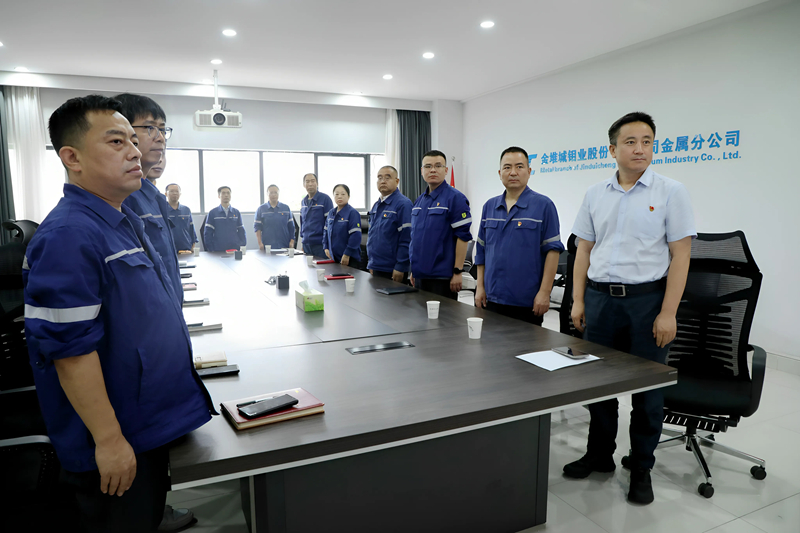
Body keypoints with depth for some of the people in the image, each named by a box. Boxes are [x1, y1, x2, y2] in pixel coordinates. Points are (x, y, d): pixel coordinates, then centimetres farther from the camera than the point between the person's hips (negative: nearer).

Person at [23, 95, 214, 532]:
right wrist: (108, 439, -21)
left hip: (153, 423, 8)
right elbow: (70, 349, -25)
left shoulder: (126, 221, 7)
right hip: (117, 440, -8)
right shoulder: (68, 236, -23)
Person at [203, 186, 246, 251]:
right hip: (218, 251, -2)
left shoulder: (237, 212, 8)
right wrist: (211, 250, -5)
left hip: (235, 250, 2)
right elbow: (207, 234, 1)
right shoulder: (212, 213, 2)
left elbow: (241, 232, 9)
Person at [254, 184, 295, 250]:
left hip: (284, 245, 1)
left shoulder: (286, 208, 10)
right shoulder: (261, 209, 7)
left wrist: (292, 241, 2)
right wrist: (260, 243, -4)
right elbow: (257, 227, 5)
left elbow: (291, 227, 10)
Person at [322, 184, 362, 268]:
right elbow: (326, 231, 21)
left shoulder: (353, 213, -13)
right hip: (333, 257, 6)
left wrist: (347, 254, -19)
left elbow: (355, 236, -19)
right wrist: (326, 247, 11)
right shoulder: (331, 213, 10)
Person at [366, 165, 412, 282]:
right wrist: (371, 264, 17)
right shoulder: (376, 206, 14)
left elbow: (406, 239, -17)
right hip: (375, 268, 8)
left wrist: (400, 268, -19)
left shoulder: (403, 204, -12)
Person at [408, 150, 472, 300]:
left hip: (442, 276, -7)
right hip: (420, 275, 7)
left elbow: (463, 237, -13)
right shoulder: (419, 200, 13)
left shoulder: (455, 198, -9)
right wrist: (413, 270, 16)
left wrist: (457, 272, -17)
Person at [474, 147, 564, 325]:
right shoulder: (489, 206, 10)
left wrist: (544, 292, -13)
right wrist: (480, 287, 8)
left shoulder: (543, 205, -4)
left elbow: (552, 250, -8)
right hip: (493, 298, 5)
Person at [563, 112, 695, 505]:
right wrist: (578, 301, 4)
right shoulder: (595, 195, 7)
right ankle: (599, 455, 31)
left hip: (647, 299, -3)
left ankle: (641, 468, 25)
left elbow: (680, 255, -6)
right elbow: (584, 250, 9)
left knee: (647, 387, 7)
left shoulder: (671, 192, -3)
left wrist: (668, 313, -12)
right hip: (600, 298, 3)